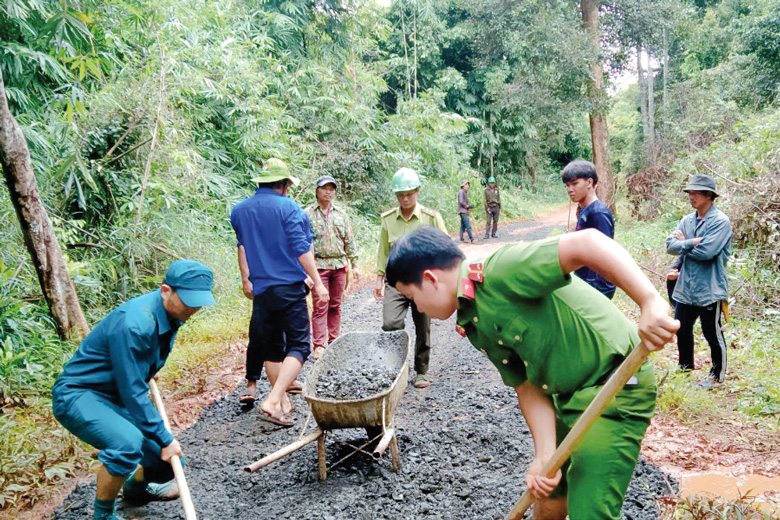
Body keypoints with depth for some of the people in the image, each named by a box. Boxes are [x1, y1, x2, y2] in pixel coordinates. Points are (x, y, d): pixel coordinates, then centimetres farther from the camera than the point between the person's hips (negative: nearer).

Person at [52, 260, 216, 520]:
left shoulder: (171, 314, -4)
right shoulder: (134, 324, -32)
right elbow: (133, 393, -28)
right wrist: (164, 438, -22)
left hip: (115, 398, 9)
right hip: (77, 395, -8)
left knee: (169, 461, 6)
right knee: (128, 442, -36)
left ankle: (136, 485, 41)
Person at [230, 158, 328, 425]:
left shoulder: (239, 210, 10)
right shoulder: (288, 208, -8)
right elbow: (301, 249, -12)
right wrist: (317, 282, -7)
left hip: (260, 290, 6)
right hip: (289, 288, -6)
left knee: (271, 346, 15)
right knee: (298, 345, -2)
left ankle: (283, 400, 23)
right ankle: (273, 400, -15)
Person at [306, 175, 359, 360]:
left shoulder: (341, 214, 12)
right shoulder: (308, 214, 1)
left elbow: (349, 241, 15)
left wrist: (354, 264, 10)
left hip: (339, 265, 4)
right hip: (318, 266, -4)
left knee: (335, 306, 9)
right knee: (320, 307, -6)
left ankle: (334, 342, 18)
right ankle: (319, 346, -2)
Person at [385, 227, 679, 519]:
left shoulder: (501, 271, -23)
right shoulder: (474, 326, 6)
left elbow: (587, 243, -33)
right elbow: (528, 388, 4)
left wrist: (651, 303, -40)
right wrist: (546, 455, -8)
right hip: (568, 398, 9)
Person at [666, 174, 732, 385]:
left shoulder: (721, 221, -12)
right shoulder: (687, 220, 8)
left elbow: (706, 251, -23)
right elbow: (670, 245, -2)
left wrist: (683, 244, -7)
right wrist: (692, 243, -17)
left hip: (709, 289, -6)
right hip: (685, 288, 7)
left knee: (713, 334, 6)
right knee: (682, 330, 17)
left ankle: (718, 375, 24)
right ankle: (685, 368, 37)